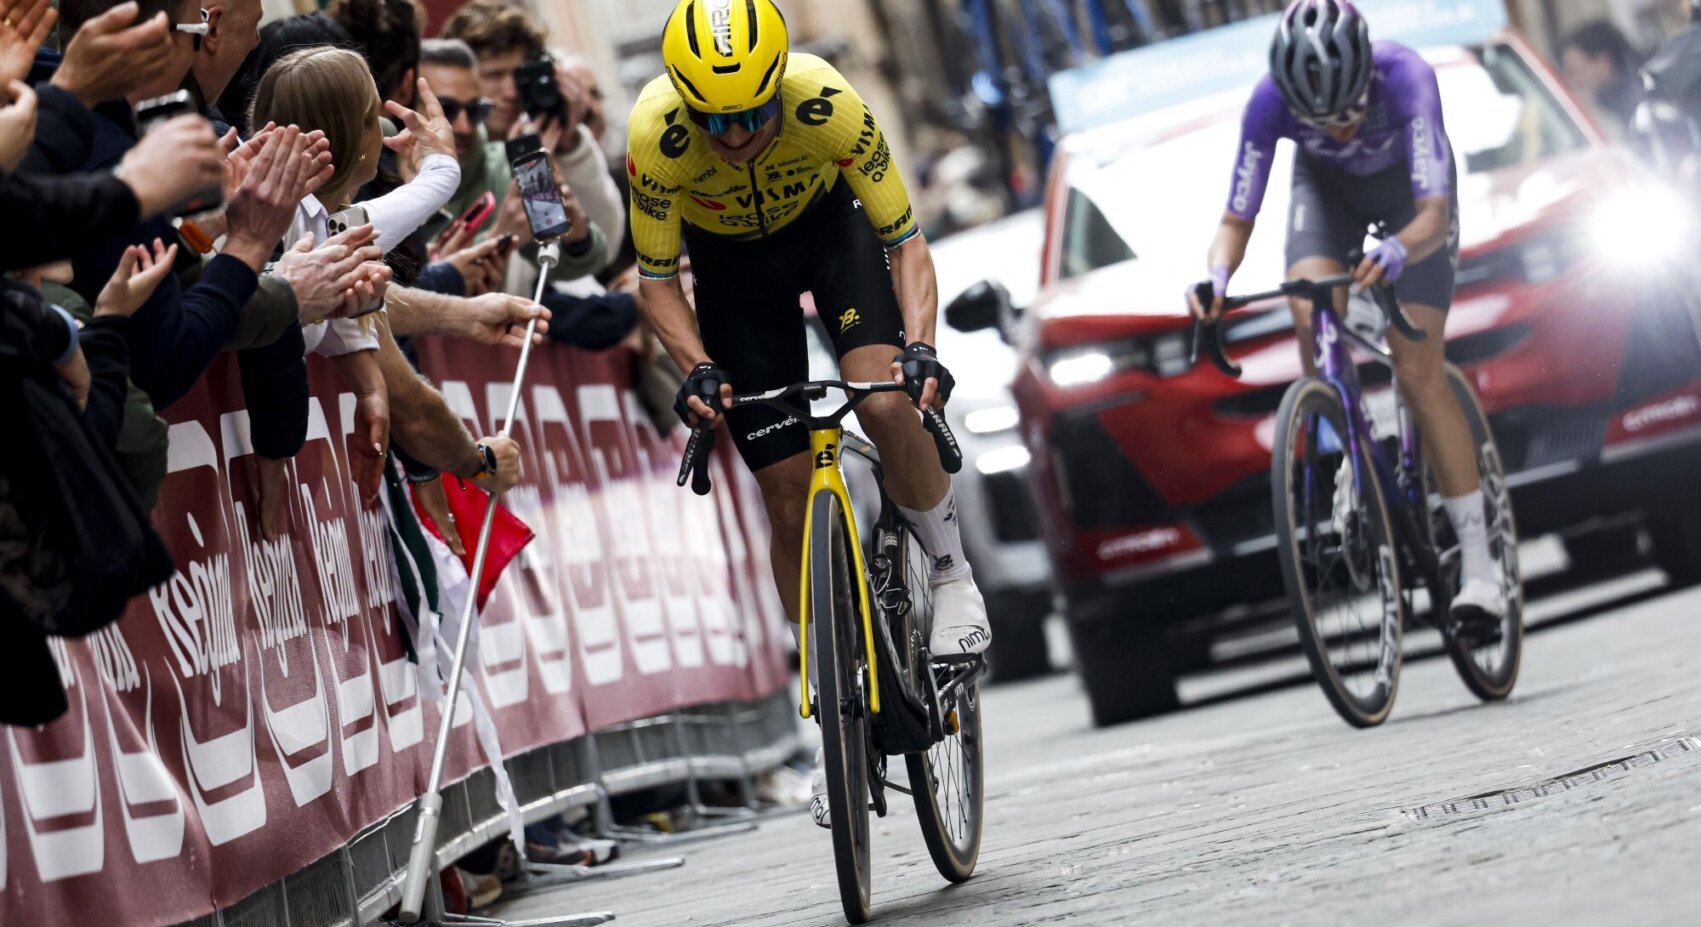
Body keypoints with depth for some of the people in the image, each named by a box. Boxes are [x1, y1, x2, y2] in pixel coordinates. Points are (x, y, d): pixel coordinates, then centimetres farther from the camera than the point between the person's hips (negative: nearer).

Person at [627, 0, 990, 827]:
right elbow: (656, 280, -19)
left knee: (887, 406, -29)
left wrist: (920, 346, -40)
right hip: (730, 257, 1)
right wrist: (697, 370, -35)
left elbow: (905, 239, -25)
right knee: (788, 494, -3)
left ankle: (951, 571, 0)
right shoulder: (655, 134, -34)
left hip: (828, 223, -1)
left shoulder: (826, 103, -36)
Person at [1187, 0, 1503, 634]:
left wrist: (1398, 251, -67)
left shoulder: (1405, 78, -41)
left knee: (1418, 373, -11)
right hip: (1327, 184, 2)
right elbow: (1237, 219, -27)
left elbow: (1434, 215, -45)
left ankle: (1479, 564, -5)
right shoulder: (1270, 102, -34)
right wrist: (1216, 277, -47)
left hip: (1407, 184, -2)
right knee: (1312, 322, -26)